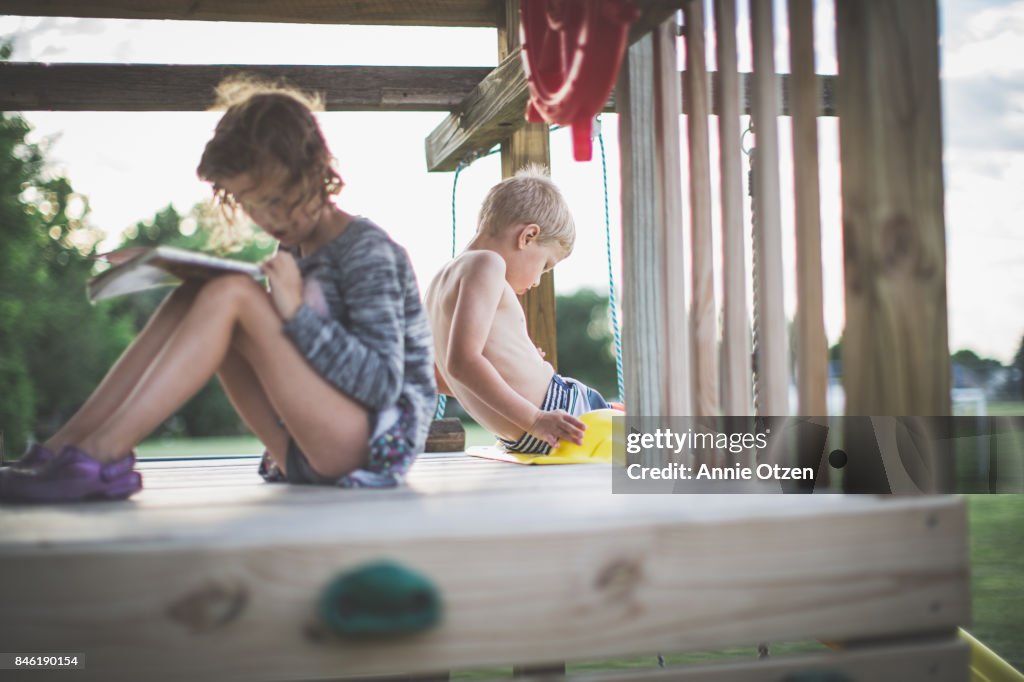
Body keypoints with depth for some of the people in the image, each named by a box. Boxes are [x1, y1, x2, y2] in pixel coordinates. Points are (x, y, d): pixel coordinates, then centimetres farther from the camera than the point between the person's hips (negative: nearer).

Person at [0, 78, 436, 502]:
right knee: (191, 299, -2)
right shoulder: (292, 249, 13)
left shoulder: (366, 250, -9)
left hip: (379, 443, -7)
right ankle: (62, 447, -12)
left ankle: (98, 456, -26)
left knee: (230, 296, -22)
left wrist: (297, 313, -21)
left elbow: (382, 385, -17)